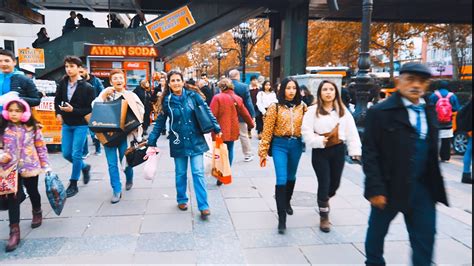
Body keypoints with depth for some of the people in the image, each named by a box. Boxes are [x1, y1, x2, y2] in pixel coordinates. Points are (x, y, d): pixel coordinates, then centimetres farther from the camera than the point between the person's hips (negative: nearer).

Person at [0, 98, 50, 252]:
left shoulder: (33, 128, -6)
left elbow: (41, 147, -2)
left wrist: (45, 166, -1)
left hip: (30, 167, -1)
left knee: (32, 192, 19)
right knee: (13, 198, -2)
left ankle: (37, 213, 48)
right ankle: (14, 231, 4)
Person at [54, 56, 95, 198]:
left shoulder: (87, 87, -13)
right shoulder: (62, 83, 1)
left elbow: (91, 109, -13)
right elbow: (57, 100, 17)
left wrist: (73, 110, -21)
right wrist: (58, 113, 3)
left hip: (81, 124, -5)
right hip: (66, 124, 5)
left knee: (76, 154, -3)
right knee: (66, 154, 9)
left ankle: (73, 185, 11)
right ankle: (85, 167, 37)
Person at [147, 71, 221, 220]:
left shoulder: (193, 96, -4)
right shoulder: (167, 101, 0)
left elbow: (207, 112, 1)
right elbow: (159, 123, 3)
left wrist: (216, 129, -3)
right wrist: (152, 143, 0)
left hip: (196, 141, -1)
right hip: (178, 143, 1)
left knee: (198, 173, -2)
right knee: (180, 173, 13)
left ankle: (203, 206, 4)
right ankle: (182, 200, 33)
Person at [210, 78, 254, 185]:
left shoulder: (217, 98, -9)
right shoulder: (237, 98, 4)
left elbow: (212, 114, -14)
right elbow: (245, 113, 12)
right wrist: (251, 124, 27)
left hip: (220, 131, -4)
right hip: (232, 130, 4)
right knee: (230, 150, 14)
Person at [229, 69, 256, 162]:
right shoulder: (244, 86, -13)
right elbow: (248, 102, -11)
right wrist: (252, 114, -4)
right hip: (241, 115, -1)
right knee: (244, 135, 10)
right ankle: (247, 155, 20)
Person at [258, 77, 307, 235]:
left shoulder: (302, 106, 3)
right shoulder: (275, 107, -6)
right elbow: (267, 130, -7)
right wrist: (263, 152, -8)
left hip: (296, 145, 4)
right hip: (280, 144, -3)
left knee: (291, 177, 19)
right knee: (281, 179, -9)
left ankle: (287, 202, 46)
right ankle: (282, 218, -3)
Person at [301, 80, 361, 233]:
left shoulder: (343, 111, 5)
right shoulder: (313, 110, -5)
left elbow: (352, 131, 3)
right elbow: (306, 131, -11)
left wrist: (355, 151, -4)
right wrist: (319, 141, -24)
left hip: (338, 150, 3)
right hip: (320, 152, -3)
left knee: (335, 183, 12)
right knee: (324, 183, -1)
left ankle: (324, 199, 47)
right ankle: (324, 217, 17)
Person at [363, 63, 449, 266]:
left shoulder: (429, 111, 8)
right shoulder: (380, 112, -11)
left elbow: (432, 150, 11)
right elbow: (369, 153, -13)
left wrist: (434, 185, 7)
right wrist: (376, 188, -16)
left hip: (423, 187, 5)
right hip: (389, 187, -4)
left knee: (425, 237, 9)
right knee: (377, 230, 14)